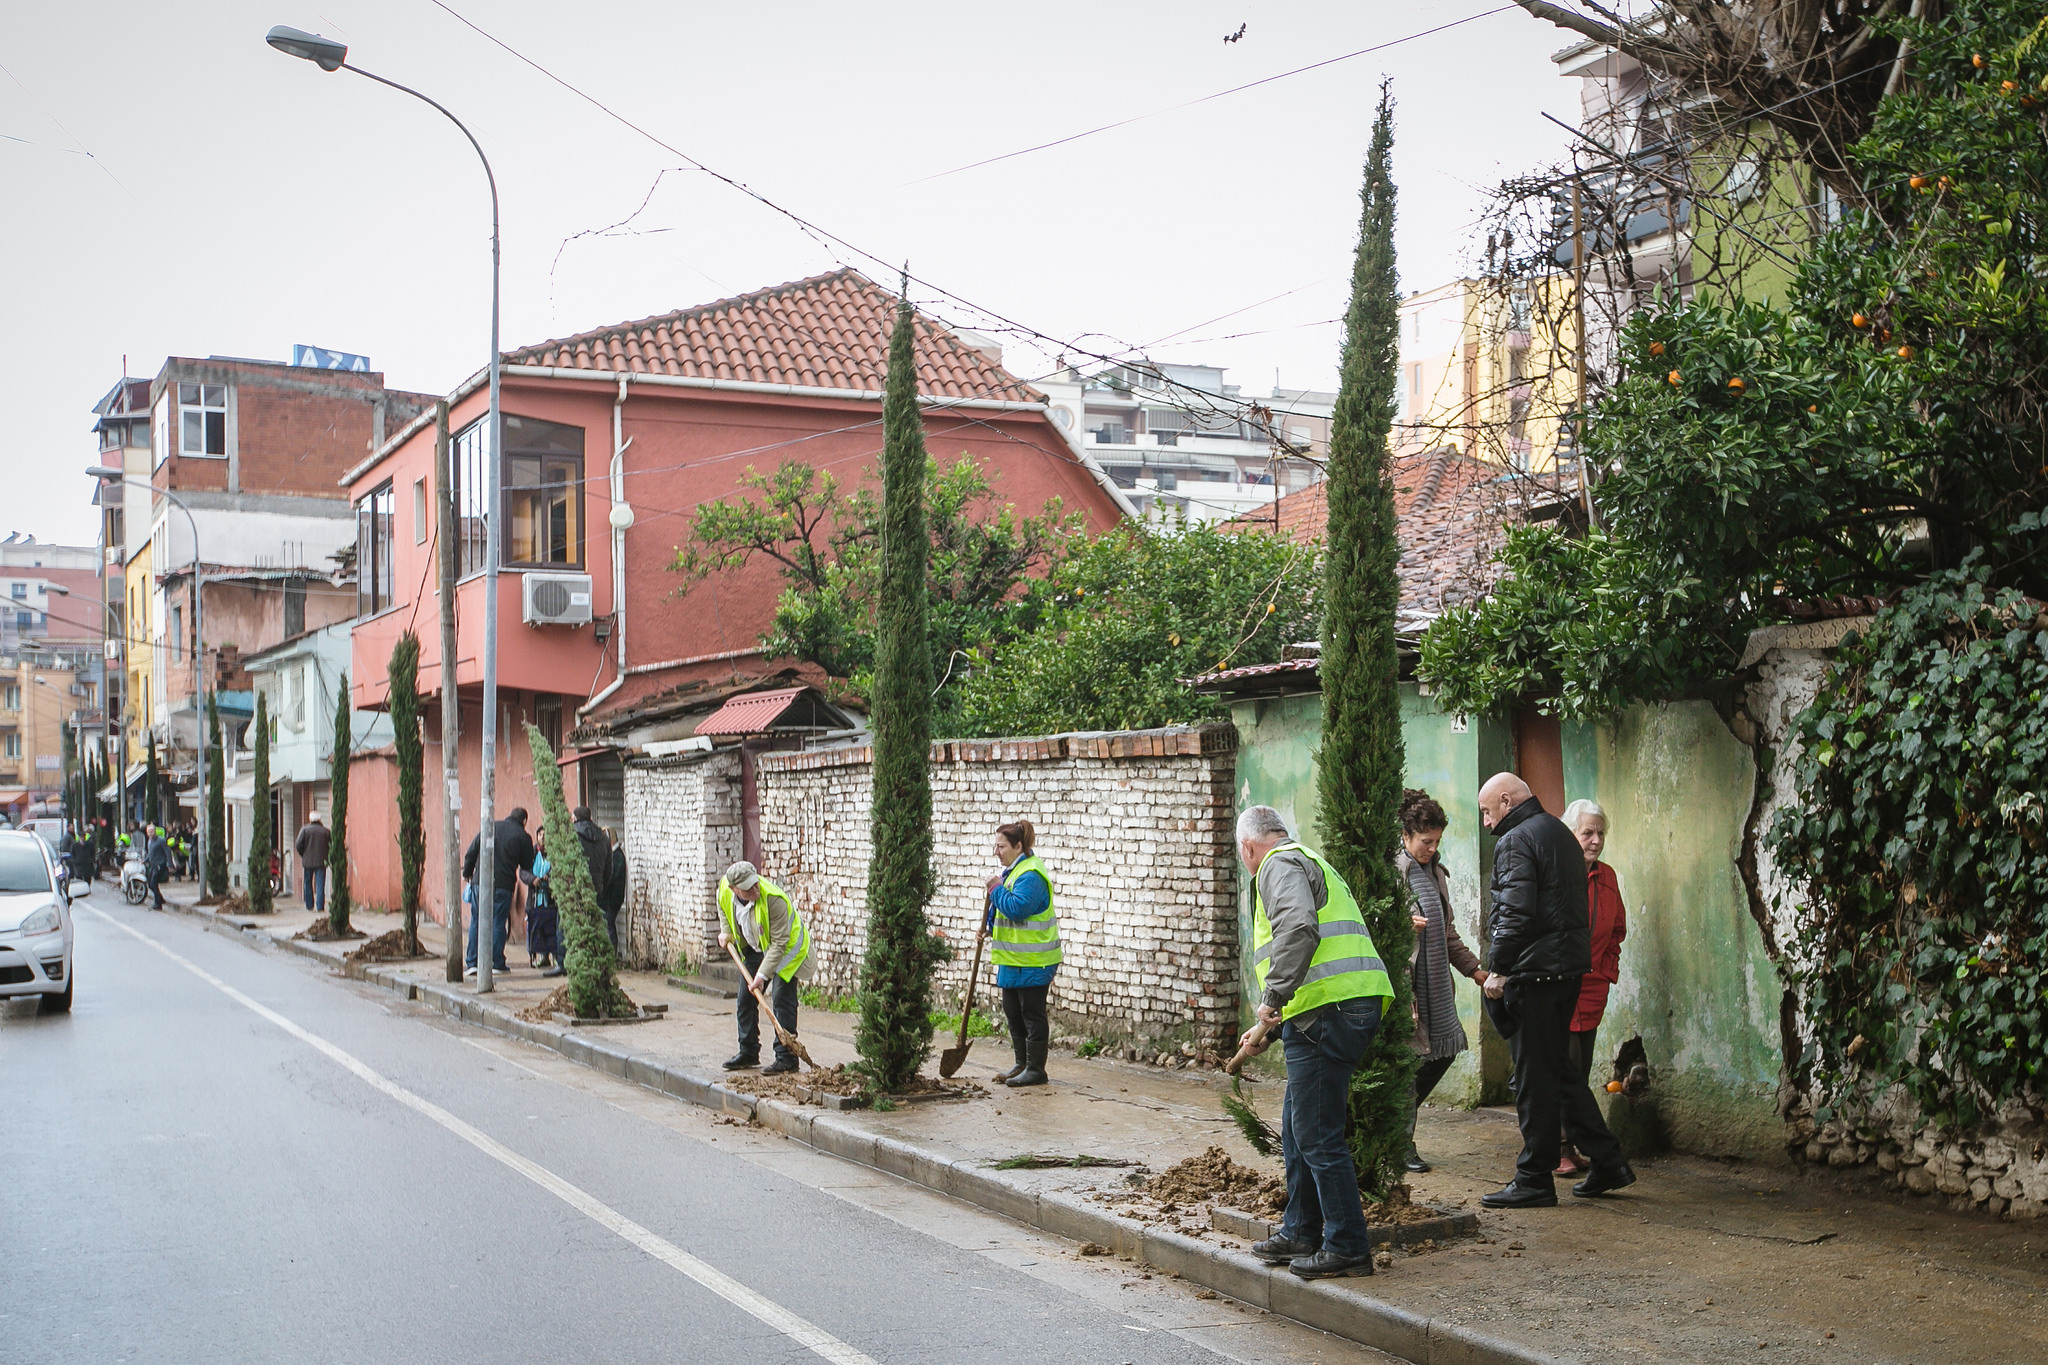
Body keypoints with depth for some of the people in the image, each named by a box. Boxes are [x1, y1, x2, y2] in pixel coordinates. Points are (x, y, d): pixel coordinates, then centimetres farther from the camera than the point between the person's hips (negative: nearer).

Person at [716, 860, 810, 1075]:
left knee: (781, 998, -15)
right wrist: (725, 932, 1)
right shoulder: (725, 890, -18)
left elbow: (779, 943, -31)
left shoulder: (774, 899, -37)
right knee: (745, 999, 8)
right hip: (754, 948, 7)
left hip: (788, 946, -7)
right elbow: (723, 907, 11)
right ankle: (748, 1053, 22)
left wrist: (763, 974, -33)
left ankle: (786, 1058, -10)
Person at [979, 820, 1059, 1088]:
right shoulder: (1013, 871, 13)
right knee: (1013, 1012, 16)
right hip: (1014, 959, 11)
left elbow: (1016, 908, -30)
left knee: (1031, 1013, -2)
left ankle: (1036, 1070, 6)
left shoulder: (1031, 875, -20)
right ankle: (1022, 1064, 26)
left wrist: (996, 888, -17)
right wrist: (989, 926, 9)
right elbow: (1000, 906, 25)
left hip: (1031, 962, -11)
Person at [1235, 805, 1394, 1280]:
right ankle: (1300, 1233, 27)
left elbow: (1298, 928, -24)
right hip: (1354, 1006, 10)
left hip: (1327, 1011, -10)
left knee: (1317, 1135, -5)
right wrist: (1270, 1028, 37)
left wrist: (1273, 997, -21)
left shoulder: (1280, 865, -2)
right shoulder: (1310, 863, 30)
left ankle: (1348, 1247, -1)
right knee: (1297, 1129, 19)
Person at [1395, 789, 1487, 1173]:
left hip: (1435, 982, 8)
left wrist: (1473, 968, 19)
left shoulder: (1435, 871, 18)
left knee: (1443, 1051, 7)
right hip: (1403, 979, -8)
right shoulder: (1391, 870, -8)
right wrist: (1404, 922, -27)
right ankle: (1402, 1143, 3)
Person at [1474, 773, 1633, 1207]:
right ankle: (1607, 1162, 17)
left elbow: (1516, 914, -21)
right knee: (1556, 1068, 17)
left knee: (1535, 1077, -3)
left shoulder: (1515, 841, -11)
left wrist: (1498, 969, -14)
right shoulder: (1560, 832, 19)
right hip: (1570, 966, 10)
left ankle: (1535, 1179, 3)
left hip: (1535, 970, -10)